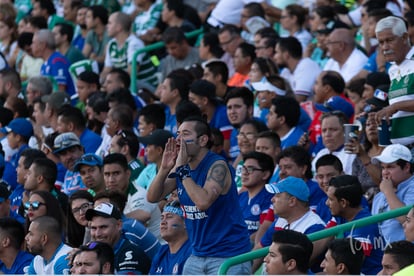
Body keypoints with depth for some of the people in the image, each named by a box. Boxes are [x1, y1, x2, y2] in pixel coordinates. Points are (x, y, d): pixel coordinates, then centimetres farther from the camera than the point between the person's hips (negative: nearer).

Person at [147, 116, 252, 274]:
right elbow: (153, 197, 3)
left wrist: (182, 169, -24)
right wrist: (165, 169, -12)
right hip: (198, 255, 8)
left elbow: (203, 202, -31)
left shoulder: (217, 166, -15)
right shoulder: (180, 166, 7)